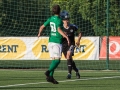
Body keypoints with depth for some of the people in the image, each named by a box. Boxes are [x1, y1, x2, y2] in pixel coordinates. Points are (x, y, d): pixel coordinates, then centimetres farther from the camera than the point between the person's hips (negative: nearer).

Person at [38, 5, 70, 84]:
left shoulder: (50, 19, 9)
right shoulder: (59, 20, -11)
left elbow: (42, 27, 12)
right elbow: (59, 29, -27)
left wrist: (39, 33, 32)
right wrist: (66, 37, -34)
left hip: (50, 41, 7)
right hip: (57, 42, -7)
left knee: (54, 60, 9)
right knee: (57, 60, -8)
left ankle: (50, 76, 2)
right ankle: (49, 72, -27)